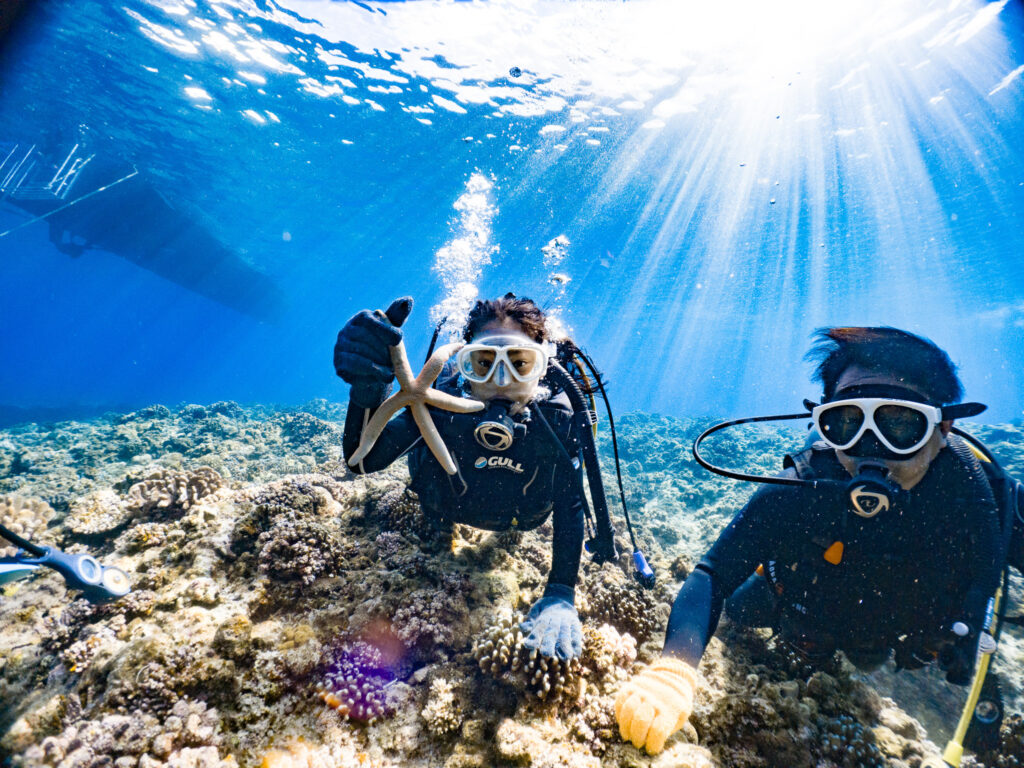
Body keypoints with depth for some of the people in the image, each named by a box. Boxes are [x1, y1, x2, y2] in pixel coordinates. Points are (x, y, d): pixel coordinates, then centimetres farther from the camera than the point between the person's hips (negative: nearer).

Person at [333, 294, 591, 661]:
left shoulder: (559, 420, -39)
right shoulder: (445, 405, -39)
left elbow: (570, 508, -30)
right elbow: (362, 461, -44)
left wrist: (560, 595, -37)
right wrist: (368, 392, -64)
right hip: (444, 512, 0)